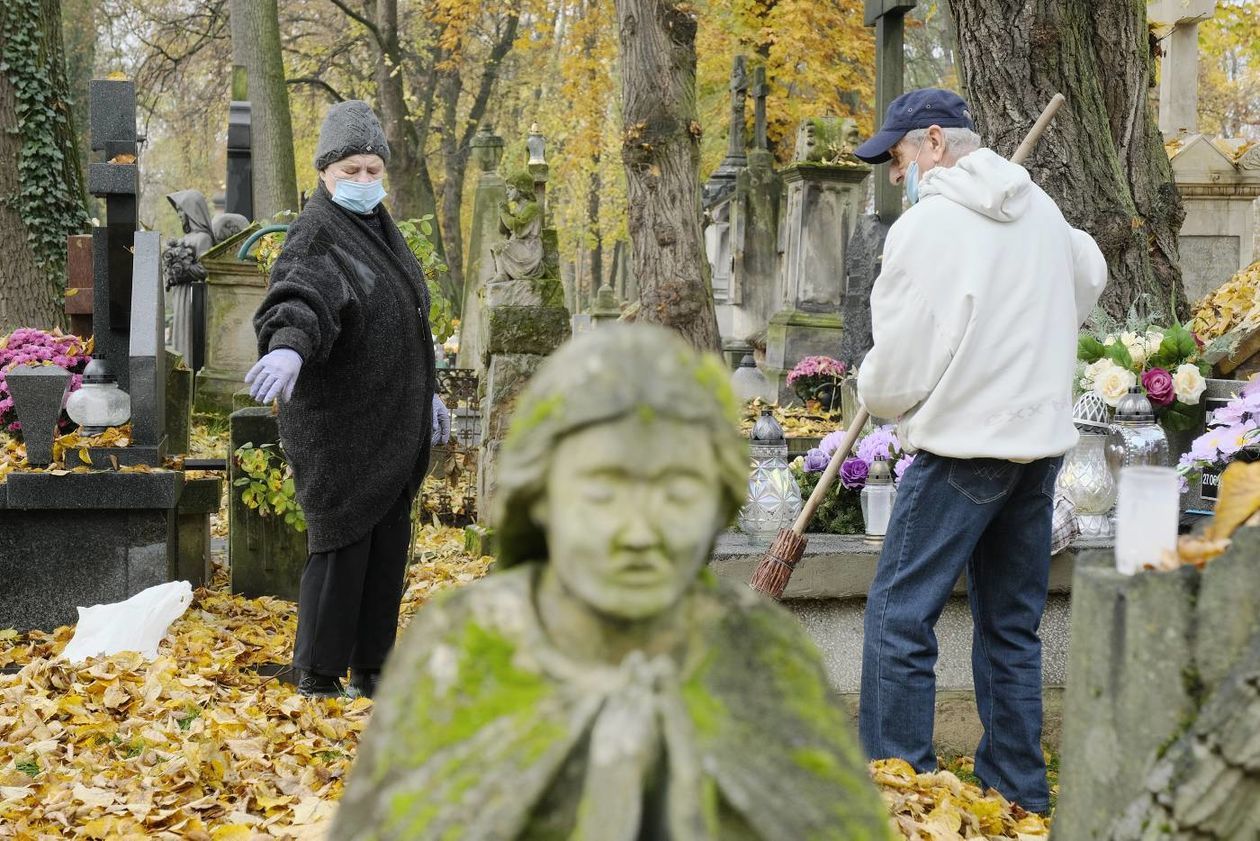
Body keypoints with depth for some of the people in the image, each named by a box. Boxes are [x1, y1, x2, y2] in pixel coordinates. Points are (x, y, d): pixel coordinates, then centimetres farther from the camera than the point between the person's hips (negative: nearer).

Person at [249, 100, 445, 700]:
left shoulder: (380, 230, 14)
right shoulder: (317, 237, -14)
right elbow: (302, 295, -35)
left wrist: (426, 393, 29)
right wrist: (290, 345, -55)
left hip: (392, 425, 9)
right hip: (338, 427, -8)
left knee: (390, 544, 11)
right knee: (342, 544, -5)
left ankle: (370, 670, 22)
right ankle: (317, 678, 5)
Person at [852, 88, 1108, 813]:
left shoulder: (928, 225, -14)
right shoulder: (1041, 208, 10)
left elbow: (896, 375, -13)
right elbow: (1090, 277, 31)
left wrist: (875, 392, 8)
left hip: (964, 447, -8)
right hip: (1044, 442, 8)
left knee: (900, 618, -3)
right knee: (1012, 627, 15)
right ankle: (1019, 794, 21)